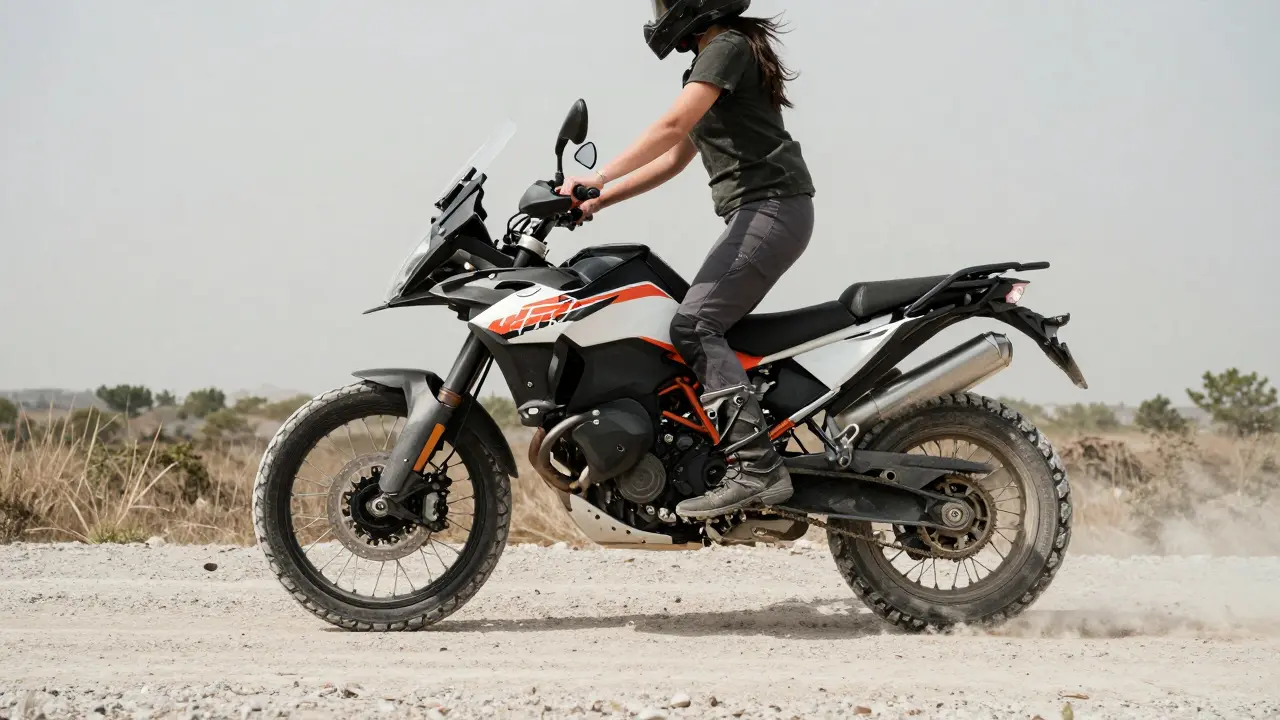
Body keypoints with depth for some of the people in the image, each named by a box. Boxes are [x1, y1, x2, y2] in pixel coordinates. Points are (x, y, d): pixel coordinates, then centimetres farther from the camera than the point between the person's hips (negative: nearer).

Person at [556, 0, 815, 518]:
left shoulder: (728, 45, -6)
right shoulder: (713, 61, 26)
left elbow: (673, 126, -19)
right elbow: (675, 158, 26)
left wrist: (599, 178, -20)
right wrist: (601, 200, 19)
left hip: (771, 205, -10)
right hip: (757, 212, 10)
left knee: (693, 325, -20)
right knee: (708, 328, 7)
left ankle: (758, 468, -29)